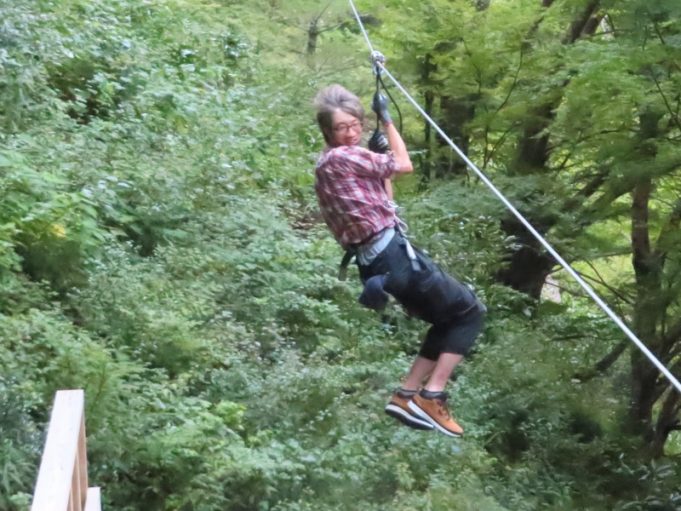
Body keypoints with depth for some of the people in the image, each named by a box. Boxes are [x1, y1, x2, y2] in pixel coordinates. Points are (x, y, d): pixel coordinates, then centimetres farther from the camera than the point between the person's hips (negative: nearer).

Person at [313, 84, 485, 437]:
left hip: (374, 263, 10)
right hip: (394, 254, -10)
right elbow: (404, 165, -1)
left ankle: (407, 395, 12)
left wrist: (379, 157, 22)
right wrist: (386, 119, 9)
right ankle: (431, 396, -8)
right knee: (470, 312, 2)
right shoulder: (342, 157, -11)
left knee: (448, 320, 22)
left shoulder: (325, 167, 18)